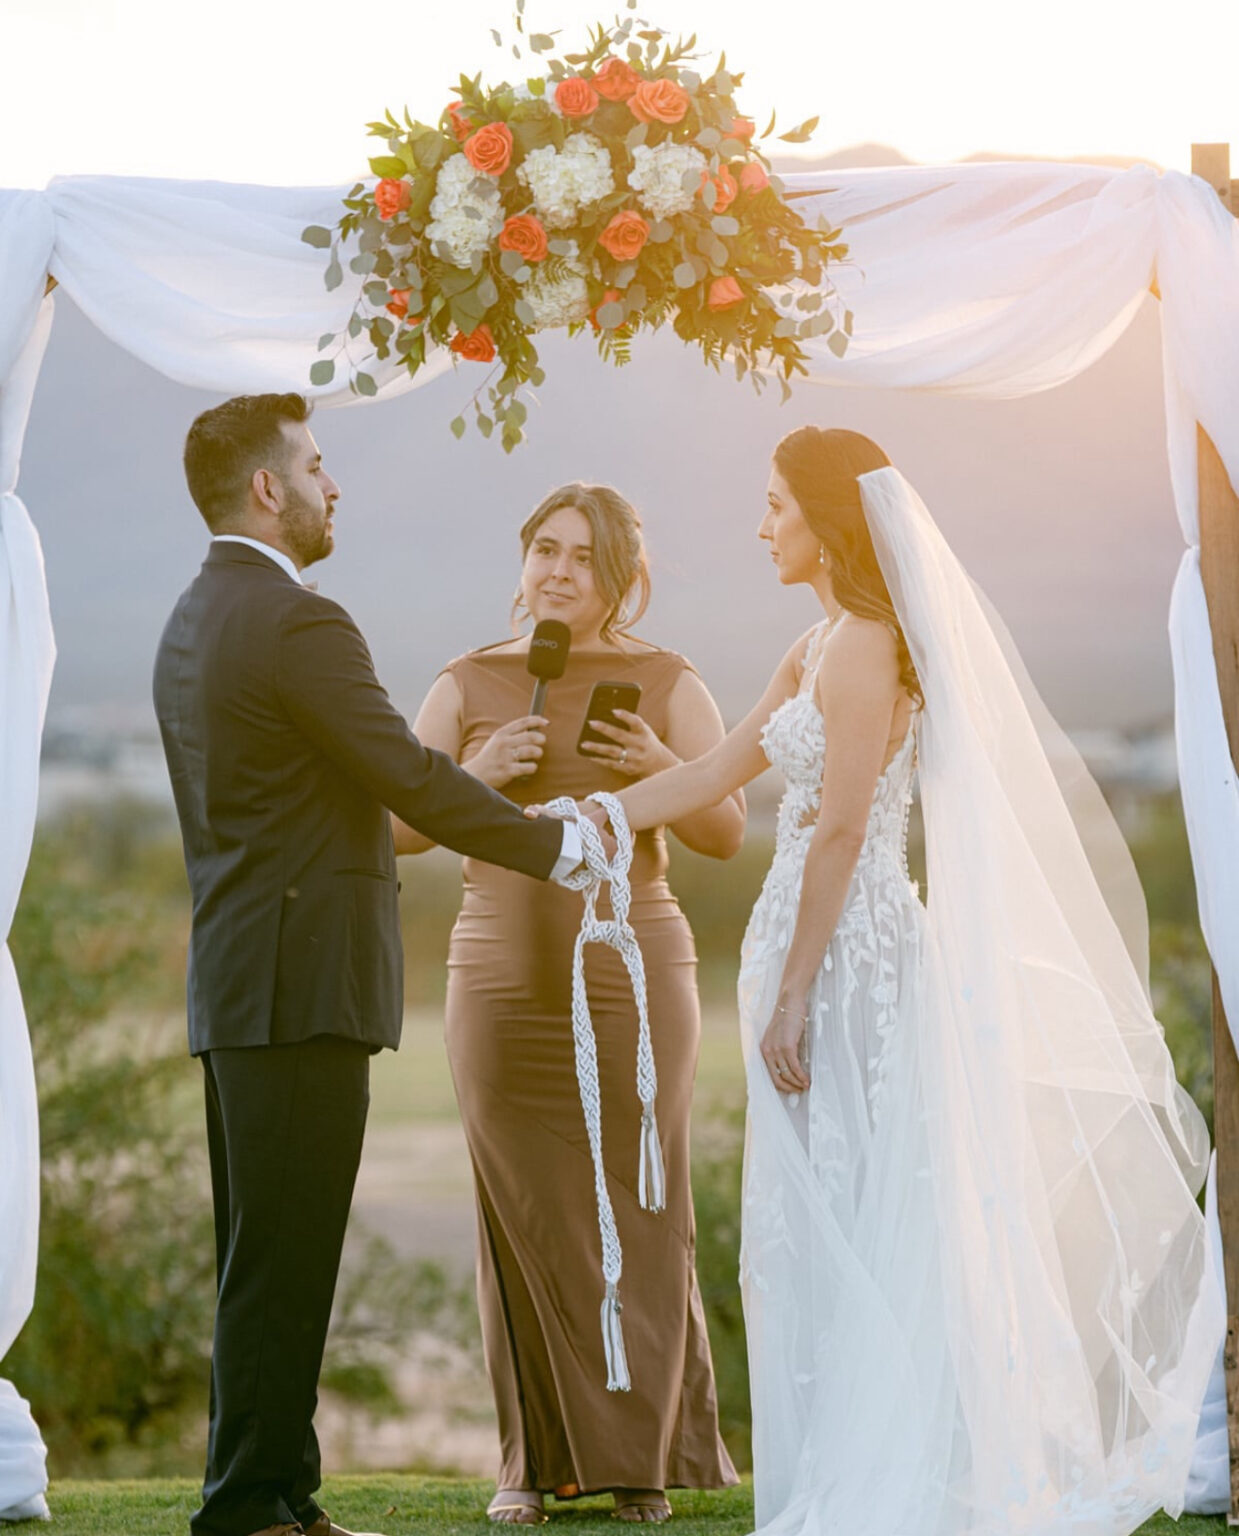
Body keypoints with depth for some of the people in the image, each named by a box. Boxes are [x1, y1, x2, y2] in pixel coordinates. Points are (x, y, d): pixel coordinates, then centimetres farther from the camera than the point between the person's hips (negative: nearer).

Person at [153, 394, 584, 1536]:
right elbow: (414, 777, -15)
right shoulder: (299, 623, -14)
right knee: (281, 1257, -6)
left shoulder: (191, 622, 16)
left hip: (236, 984, 10)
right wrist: (552, 850, -4)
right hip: (303, 981, -10)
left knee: (267, 1256, 13)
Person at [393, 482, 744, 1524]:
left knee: (638, 1214, -1)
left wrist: (663, 769, -15)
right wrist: (479, 773, -11)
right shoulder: (469, 685, 9)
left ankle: (642, 1458, 10)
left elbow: (728, 833, 4)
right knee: (525, 1218, -1)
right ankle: (536, 1458, 8)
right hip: (504, 979, 1)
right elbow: (398, 829, 6)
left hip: (632, 977, -1)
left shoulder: (666, 684, 6)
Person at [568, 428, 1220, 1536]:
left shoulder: (864, 646, -14)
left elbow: (840, 832, -18)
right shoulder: (821, 644, 15)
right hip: (830, 954, 9)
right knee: (822, 1226, 12)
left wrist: (791, 998, -19)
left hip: (848, 955, -9)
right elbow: (720, 770, 19)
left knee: (848, 1221, -4)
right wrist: (580, 821, 20)